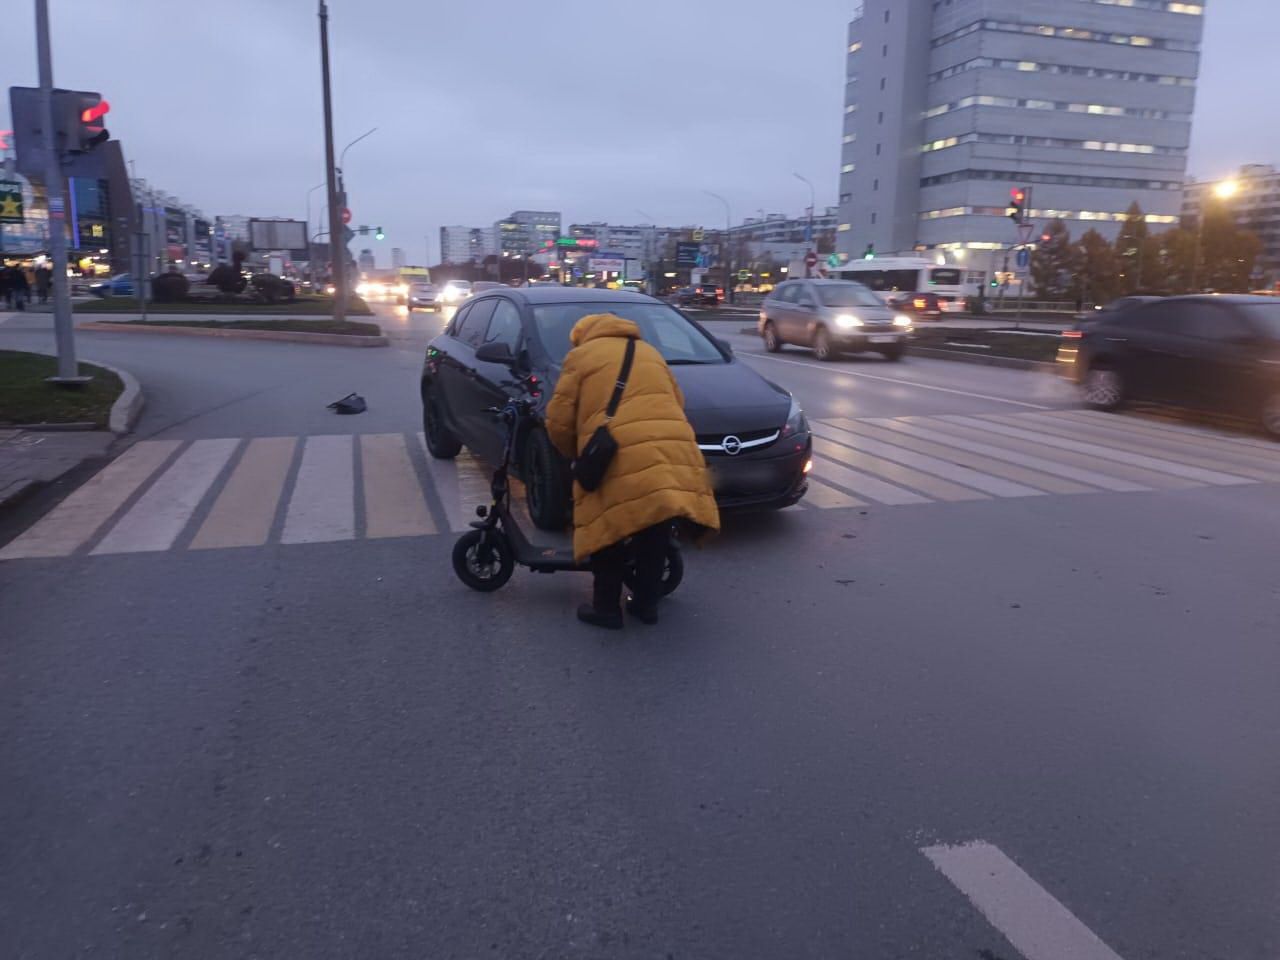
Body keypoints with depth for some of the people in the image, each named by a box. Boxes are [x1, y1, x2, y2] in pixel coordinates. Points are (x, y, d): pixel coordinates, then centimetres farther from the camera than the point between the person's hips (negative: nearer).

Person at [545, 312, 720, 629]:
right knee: (655, 536, 18)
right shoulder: (649, 352, 29)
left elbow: (559, 421, 10)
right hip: (672, 455, 5)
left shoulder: (581, 356, 15)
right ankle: (647, 603, 29)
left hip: (621, 461, -5)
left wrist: (576, 454, 28)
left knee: (608, 535, 10)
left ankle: (606, 608, 17)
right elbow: (677, 403, 29)